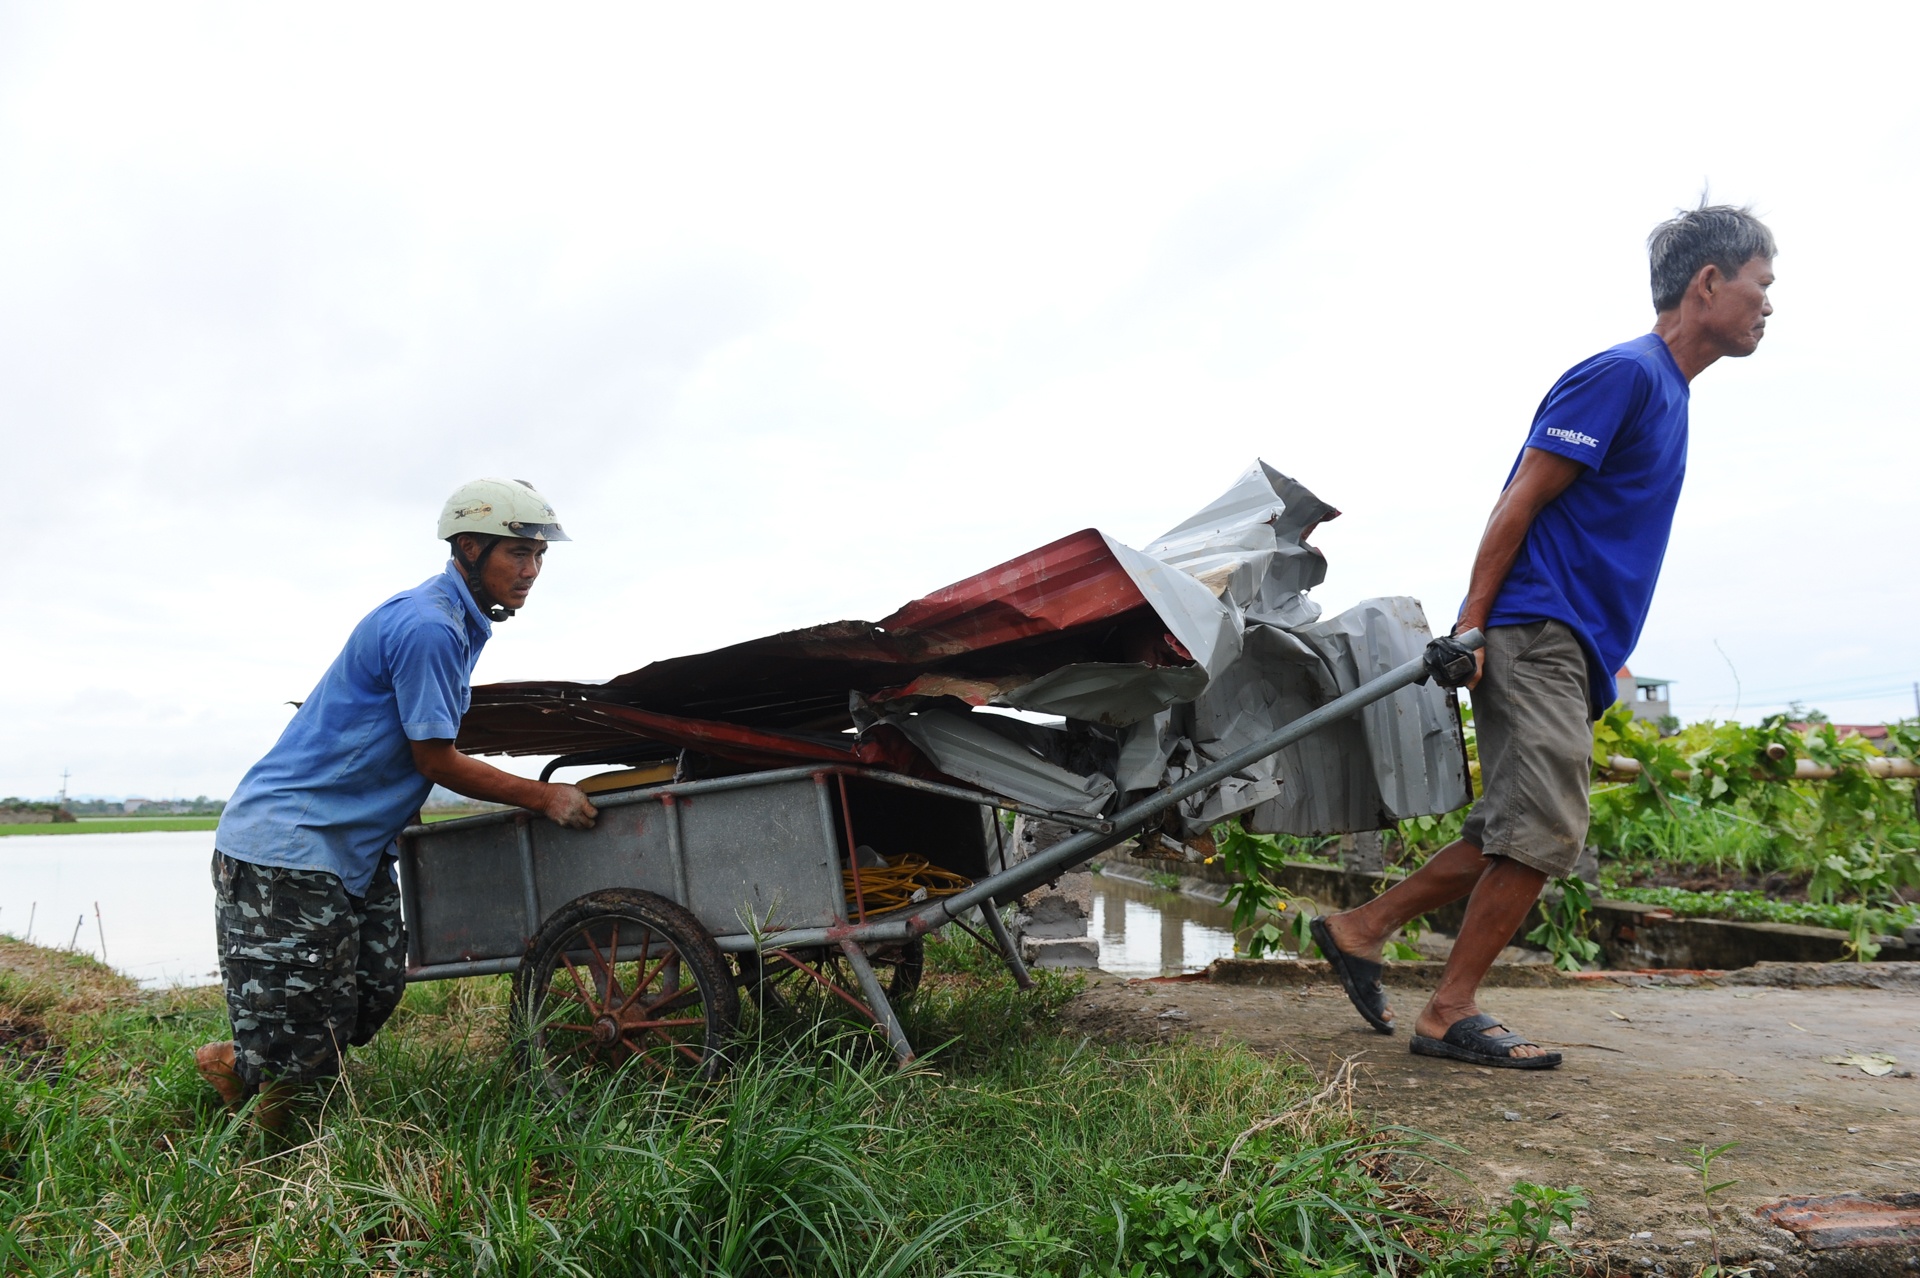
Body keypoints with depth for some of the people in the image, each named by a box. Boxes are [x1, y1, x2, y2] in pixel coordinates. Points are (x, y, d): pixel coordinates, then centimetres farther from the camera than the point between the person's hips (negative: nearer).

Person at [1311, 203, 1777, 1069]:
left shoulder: (1666, 392, 22)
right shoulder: (1623, 373, -8)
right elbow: (1520, 503, -14)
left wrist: (1602, 668, 22)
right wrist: (1469, 628, -20)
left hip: (1568, 648, 10)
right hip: (1537, 632, -10)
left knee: (1508, 837, 8)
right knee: (1543, 834, -11)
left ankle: (1358, 930, 16)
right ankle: (1450, 1016, -2)